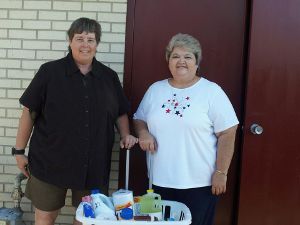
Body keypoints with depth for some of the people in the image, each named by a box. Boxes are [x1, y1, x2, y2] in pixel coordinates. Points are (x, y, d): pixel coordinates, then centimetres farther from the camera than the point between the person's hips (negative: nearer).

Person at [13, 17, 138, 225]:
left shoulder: (109, 77, 5)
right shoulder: (50, 72, -4)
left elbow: (120, 113, 14)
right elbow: (29, 112, -2)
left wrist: (125, 135, -3)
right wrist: (19, 150, -1)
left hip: (94, 165, 3)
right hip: (51, 161, -2)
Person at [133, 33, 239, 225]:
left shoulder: (212, 91, -6)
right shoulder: (156, 89, 7)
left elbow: (227, 133, -8)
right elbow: (139, 119, 16)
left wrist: (221, 173, -11)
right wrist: (143, 133, -7)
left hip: (200, 183, -3)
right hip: (160, 181, 4)